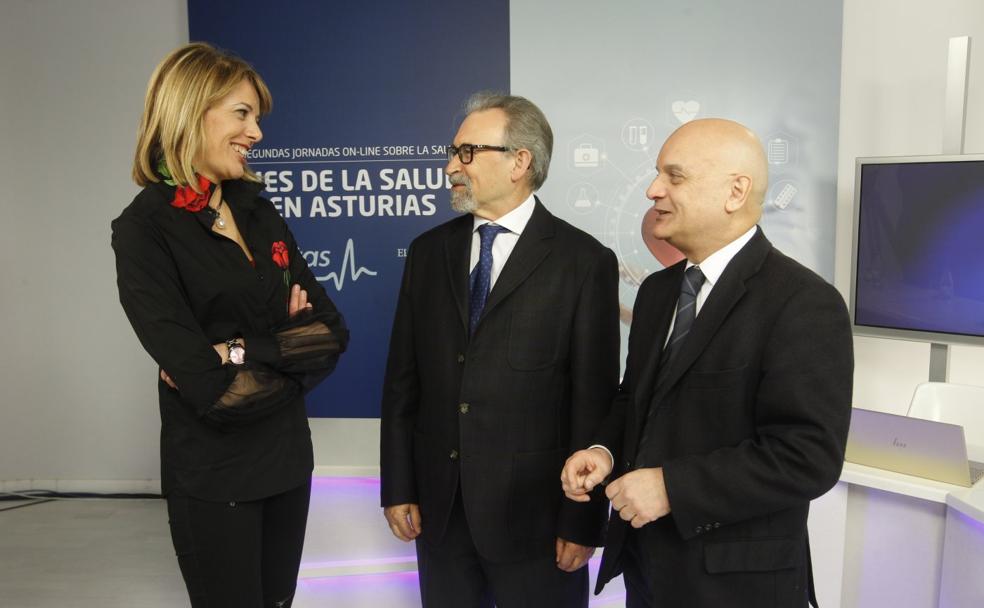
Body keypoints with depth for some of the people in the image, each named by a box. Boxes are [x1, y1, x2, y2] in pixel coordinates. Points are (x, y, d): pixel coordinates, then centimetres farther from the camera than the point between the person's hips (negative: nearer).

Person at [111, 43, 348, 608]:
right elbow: (212, 390, -23)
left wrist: (244, 352, -16)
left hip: (288, 455, 6)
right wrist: (285, 346, -10)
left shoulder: (258, 210, 4)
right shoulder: (146, 228, -15)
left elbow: (332, 332, -3)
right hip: (212, 475, -5)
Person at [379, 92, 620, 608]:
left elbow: (594, 400, -8)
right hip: (439, 507, 4)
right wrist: (397, 487, 4)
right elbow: (403, 378, 6)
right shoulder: (428, 252, 5)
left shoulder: (584, 262, -8)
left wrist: (583, 521, -7)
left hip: (534, 509, -3)